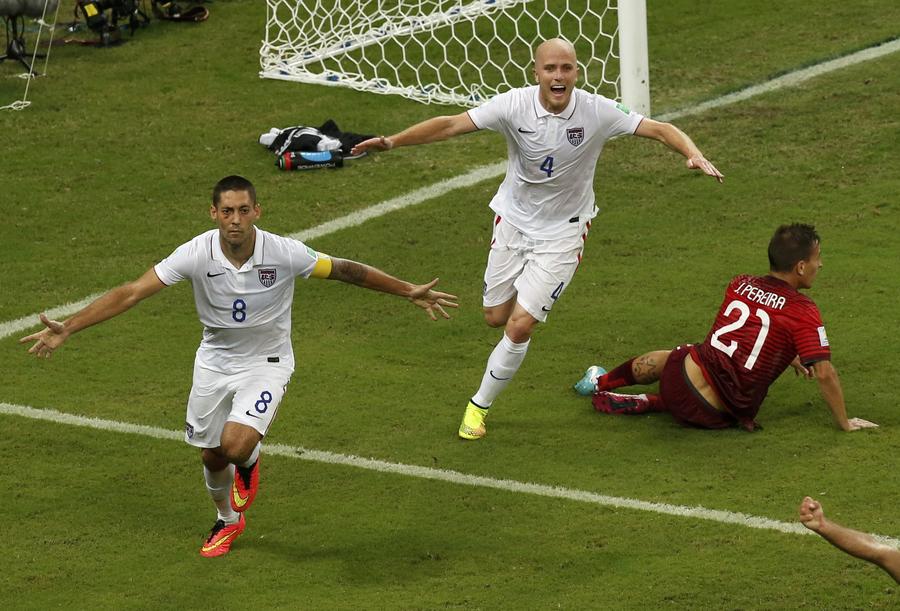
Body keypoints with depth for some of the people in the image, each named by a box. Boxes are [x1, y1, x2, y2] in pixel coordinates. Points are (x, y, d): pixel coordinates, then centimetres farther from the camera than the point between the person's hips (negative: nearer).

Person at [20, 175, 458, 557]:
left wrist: (410, 292, -7)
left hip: (266, 364, -2)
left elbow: (345, 271, -10)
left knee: (236, 445, -25)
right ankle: (227, 521, 45)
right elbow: (132, 293, -22)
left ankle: (249, 462, 15)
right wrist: (65, 329, -29)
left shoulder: (285, 254, -24)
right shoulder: (196, 255, -22)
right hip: (214, 362, 3)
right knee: (210, 455, 12)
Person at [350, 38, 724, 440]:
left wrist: (694, 155, -34)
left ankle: (480, 405, 10)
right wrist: (392, 141, -28)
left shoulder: (596, 112, -20)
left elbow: (661, 130, -15)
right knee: (496, 317, 11)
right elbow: (451, 125, -19)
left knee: (520, 327, -10)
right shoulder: (515, 105, -19)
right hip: (513, 221, 2)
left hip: (562, 233, -2)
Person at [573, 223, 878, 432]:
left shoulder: (740, 284, 5)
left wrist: (787, 357, 36)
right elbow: (824, 373, -15)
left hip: (682, 376, 4)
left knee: (655, 360, 36)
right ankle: (637, 405, 14)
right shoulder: (804, 312, -13)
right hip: (716, 415, -4)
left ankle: (600, 383, 56)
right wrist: (845, 423, -4)